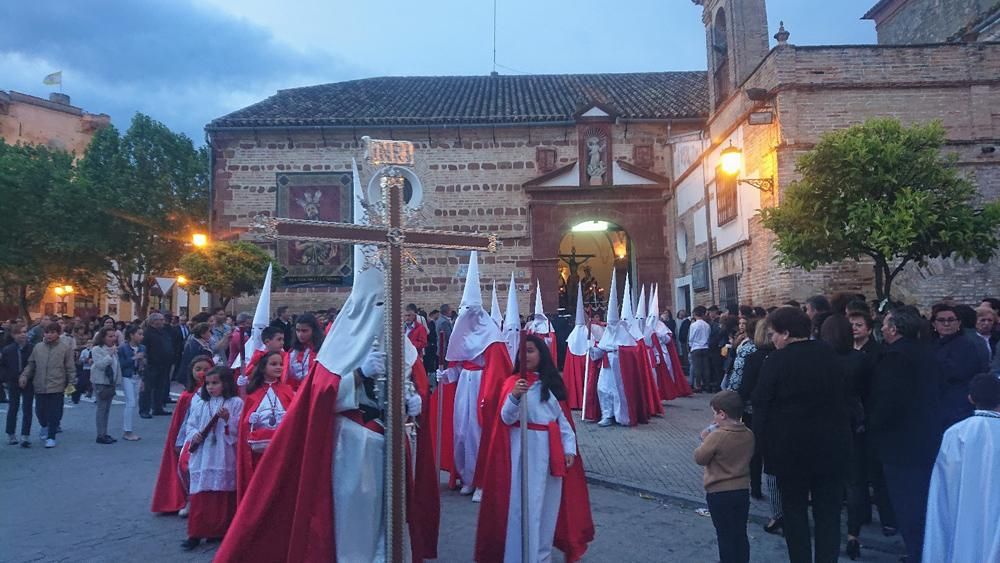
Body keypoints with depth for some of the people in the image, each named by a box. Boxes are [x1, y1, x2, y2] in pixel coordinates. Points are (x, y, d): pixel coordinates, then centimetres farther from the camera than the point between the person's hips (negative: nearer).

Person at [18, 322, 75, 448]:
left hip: (56, 387, -3)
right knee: (40, 411, 12)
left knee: (54, 413, 0)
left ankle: (51, 437, 14)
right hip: (40, 386, 3)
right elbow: (31, 364, 11)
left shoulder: (65, 348, -4)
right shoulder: (37, 347, 5)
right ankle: (45, 426, 43)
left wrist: (71, 383, -5)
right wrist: (24, 375, -3)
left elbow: (70, 368, -2)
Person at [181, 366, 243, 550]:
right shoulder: (199, 402, 10)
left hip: (225, 458, -2)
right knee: (200, 495, 2)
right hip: (201, 456, 3)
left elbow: (239, 430, -5)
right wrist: (194, 435, -8)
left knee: (224, 495, 5)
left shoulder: (235, 403, -1)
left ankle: (223, 530, 18)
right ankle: (196, 533, 10)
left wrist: (228, 419, -21)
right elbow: (190, 425, 12)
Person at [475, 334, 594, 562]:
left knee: (549, 503, 13)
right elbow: (507, 418, -15)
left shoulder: (553, 383, 8)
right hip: (523, 448, -5)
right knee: (524, 503, -4)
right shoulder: (514, 382, -4)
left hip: (550, 448, 5)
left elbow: (563, 418, 11)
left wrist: (569, 447, 3)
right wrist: (514, 396, -32)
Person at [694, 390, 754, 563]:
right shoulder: (749, 434, -2)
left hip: (719, 493, -6)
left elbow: (700, 458, -13)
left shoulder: (717, 436, -22)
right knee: (740, 533, 17)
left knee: (725, 535, 7)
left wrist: (705, 439, 2)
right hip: (743, 491, 6)